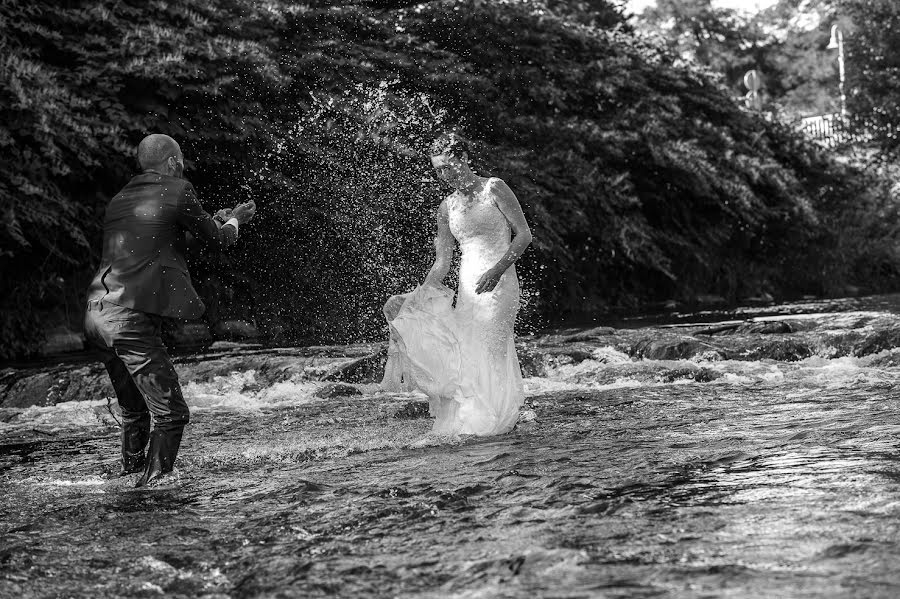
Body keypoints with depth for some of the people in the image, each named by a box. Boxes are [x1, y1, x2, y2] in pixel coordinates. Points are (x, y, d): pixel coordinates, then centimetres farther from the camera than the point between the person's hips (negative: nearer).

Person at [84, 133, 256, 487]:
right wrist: (234, 222, 31)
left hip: (96, 315, 9)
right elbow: (218, 240, 7)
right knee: (171, 414, -4)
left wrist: (214, 222, 36)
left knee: (135, 412, 21)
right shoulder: (177, 192, -2)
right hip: (130, 318, -8)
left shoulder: (119, 201, 20)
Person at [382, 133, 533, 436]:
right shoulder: (447, 208, 12)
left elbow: (524, 235, -5)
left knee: (487, 357, -10)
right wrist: (420, 294, -2)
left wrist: (497, 270, -17)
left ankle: (494, 423, -3)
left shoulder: (494, 189, -2)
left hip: (499, 284, -5)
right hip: (467, 289, 5)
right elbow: (441, 262, 11)